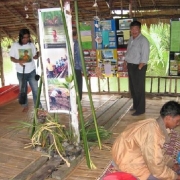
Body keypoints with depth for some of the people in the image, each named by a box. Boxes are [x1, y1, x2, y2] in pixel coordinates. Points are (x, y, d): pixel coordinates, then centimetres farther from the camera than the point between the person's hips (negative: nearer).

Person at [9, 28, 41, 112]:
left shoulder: (31, 45, -4)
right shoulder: (15, 45, -9)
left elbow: (35, 56, 4)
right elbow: (12, 58, -4)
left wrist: (39, 54, -18)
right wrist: (19, 61, -24)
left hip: (32, 71, 1)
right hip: (21, 73, -1)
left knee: (35, 89, 7)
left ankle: (38, 106, 19)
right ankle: (25, 106, 31)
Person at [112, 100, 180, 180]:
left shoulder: (154, 124, -2)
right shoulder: (153, 133, -30)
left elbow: (158, 151, 14)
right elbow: (156, 167, -25)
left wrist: (172, 164, 10)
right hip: (127, 162, -10)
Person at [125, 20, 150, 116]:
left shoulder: (143, 40, -15)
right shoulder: (131, 39, 12)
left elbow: (144, 57, -19)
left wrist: (139, 68, -20)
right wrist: (127, 64, 12)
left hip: (138, 67, -9)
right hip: (130, 66, 9)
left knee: (139, 88, -2)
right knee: (132, 88, 17)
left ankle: (140, 109, 8)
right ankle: (135, 105, 33)